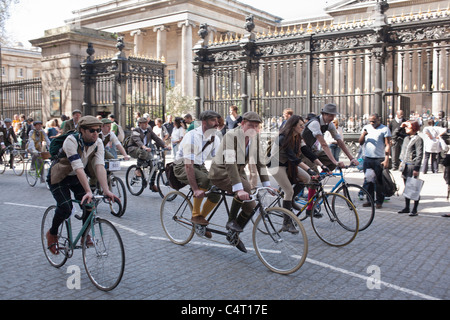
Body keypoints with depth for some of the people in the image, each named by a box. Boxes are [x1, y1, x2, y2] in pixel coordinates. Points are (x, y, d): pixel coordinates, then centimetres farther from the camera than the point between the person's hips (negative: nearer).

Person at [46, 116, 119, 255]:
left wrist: (106, 190, -40)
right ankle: (52, 234, 9)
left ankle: (85, 235, 7)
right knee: (65, 207, -20)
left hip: (77, 177, 5)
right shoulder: (71, 141, -30)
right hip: (59, 178, -5)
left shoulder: (98, 143, -15)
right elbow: (78, 168, -39)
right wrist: (88, 191, -48)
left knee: (90, 204, -14)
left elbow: (100, 166, -27)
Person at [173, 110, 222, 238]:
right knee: (204, 179, -35)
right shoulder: (192, 136, -25)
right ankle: (196, 215, -17)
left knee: (216, 195, -9)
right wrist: (195, 189, -37)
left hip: (199, 166, 7)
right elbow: (188, 165, -31)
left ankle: (201, 219, 14)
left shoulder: (214, 139, -3)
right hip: (182, 167, -7)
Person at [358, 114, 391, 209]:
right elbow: (360, 142, 12)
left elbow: (387, 145, -4)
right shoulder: (366, 128, 13)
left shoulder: (385, 129, 0)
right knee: (368, 181, 7)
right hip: (367, 158, 4)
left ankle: (379, 201, 8)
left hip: (379, 159, -4)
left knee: (379, 181, -1)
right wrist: (363, 135, -8)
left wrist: (387, 159, -13)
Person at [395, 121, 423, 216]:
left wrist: (416, 168, -19)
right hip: (405, 165, 7)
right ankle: (406, 207, 22)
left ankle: (415, 209, 6)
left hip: (412, 165, -7)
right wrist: (401, 126, 11)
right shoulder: (406, 137, 10)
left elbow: (420, 155, -14)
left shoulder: (418, 139, -11)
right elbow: (395, 133, 27)